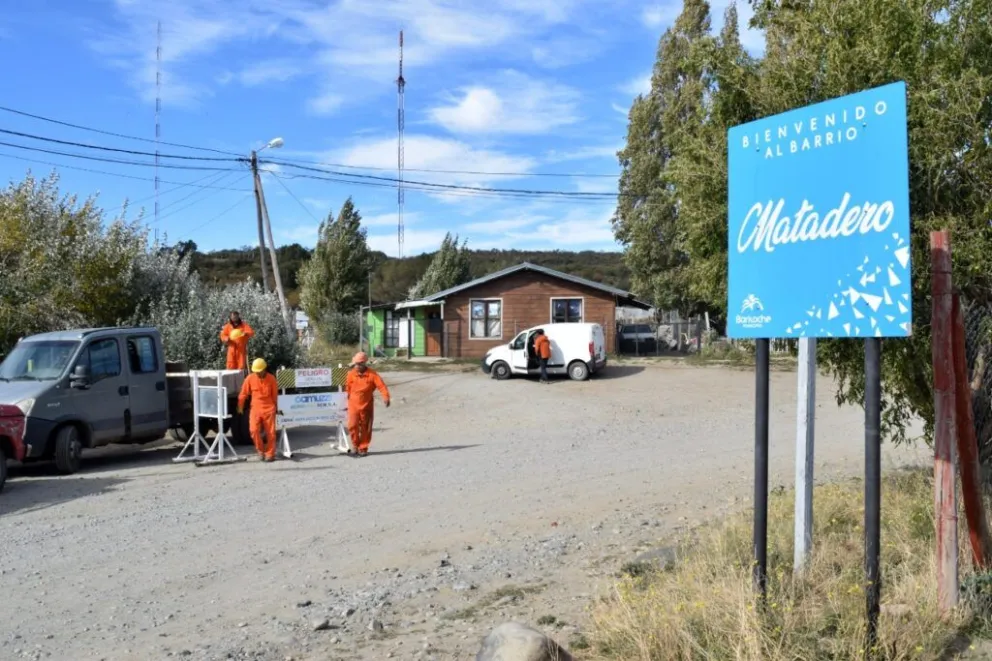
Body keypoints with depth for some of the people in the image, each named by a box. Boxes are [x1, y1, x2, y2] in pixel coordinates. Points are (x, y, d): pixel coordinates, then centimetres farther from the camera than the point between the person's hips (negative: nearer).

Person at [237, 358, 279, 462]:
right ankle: (260, 450, 6)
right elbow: (243, 394, 5)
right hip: (255, 408, 1)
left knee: (270, 433, 1)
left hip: (269, 408, -1)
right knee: (254, 430, -14)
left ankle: (270, 454, 13)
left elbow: (275, 395, 6)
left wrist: (276, 408, 14)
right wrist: (240, 407, 10)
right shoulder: (250, 378, -3)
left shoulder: (271, 378, -4)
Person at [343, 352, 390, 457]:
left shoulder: (372, 374, -9)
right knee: (352, 426, -8)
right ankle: (356, 446, 12)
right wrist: (348, 397, 20)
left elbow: (381, 386, -18)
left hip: (367, 406, -1)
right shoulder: (351, 374, -1)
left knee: (365, 428, 7)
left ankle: (363, 448, 19)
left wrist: (386, 397, -32)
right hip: (353, 405, 1)